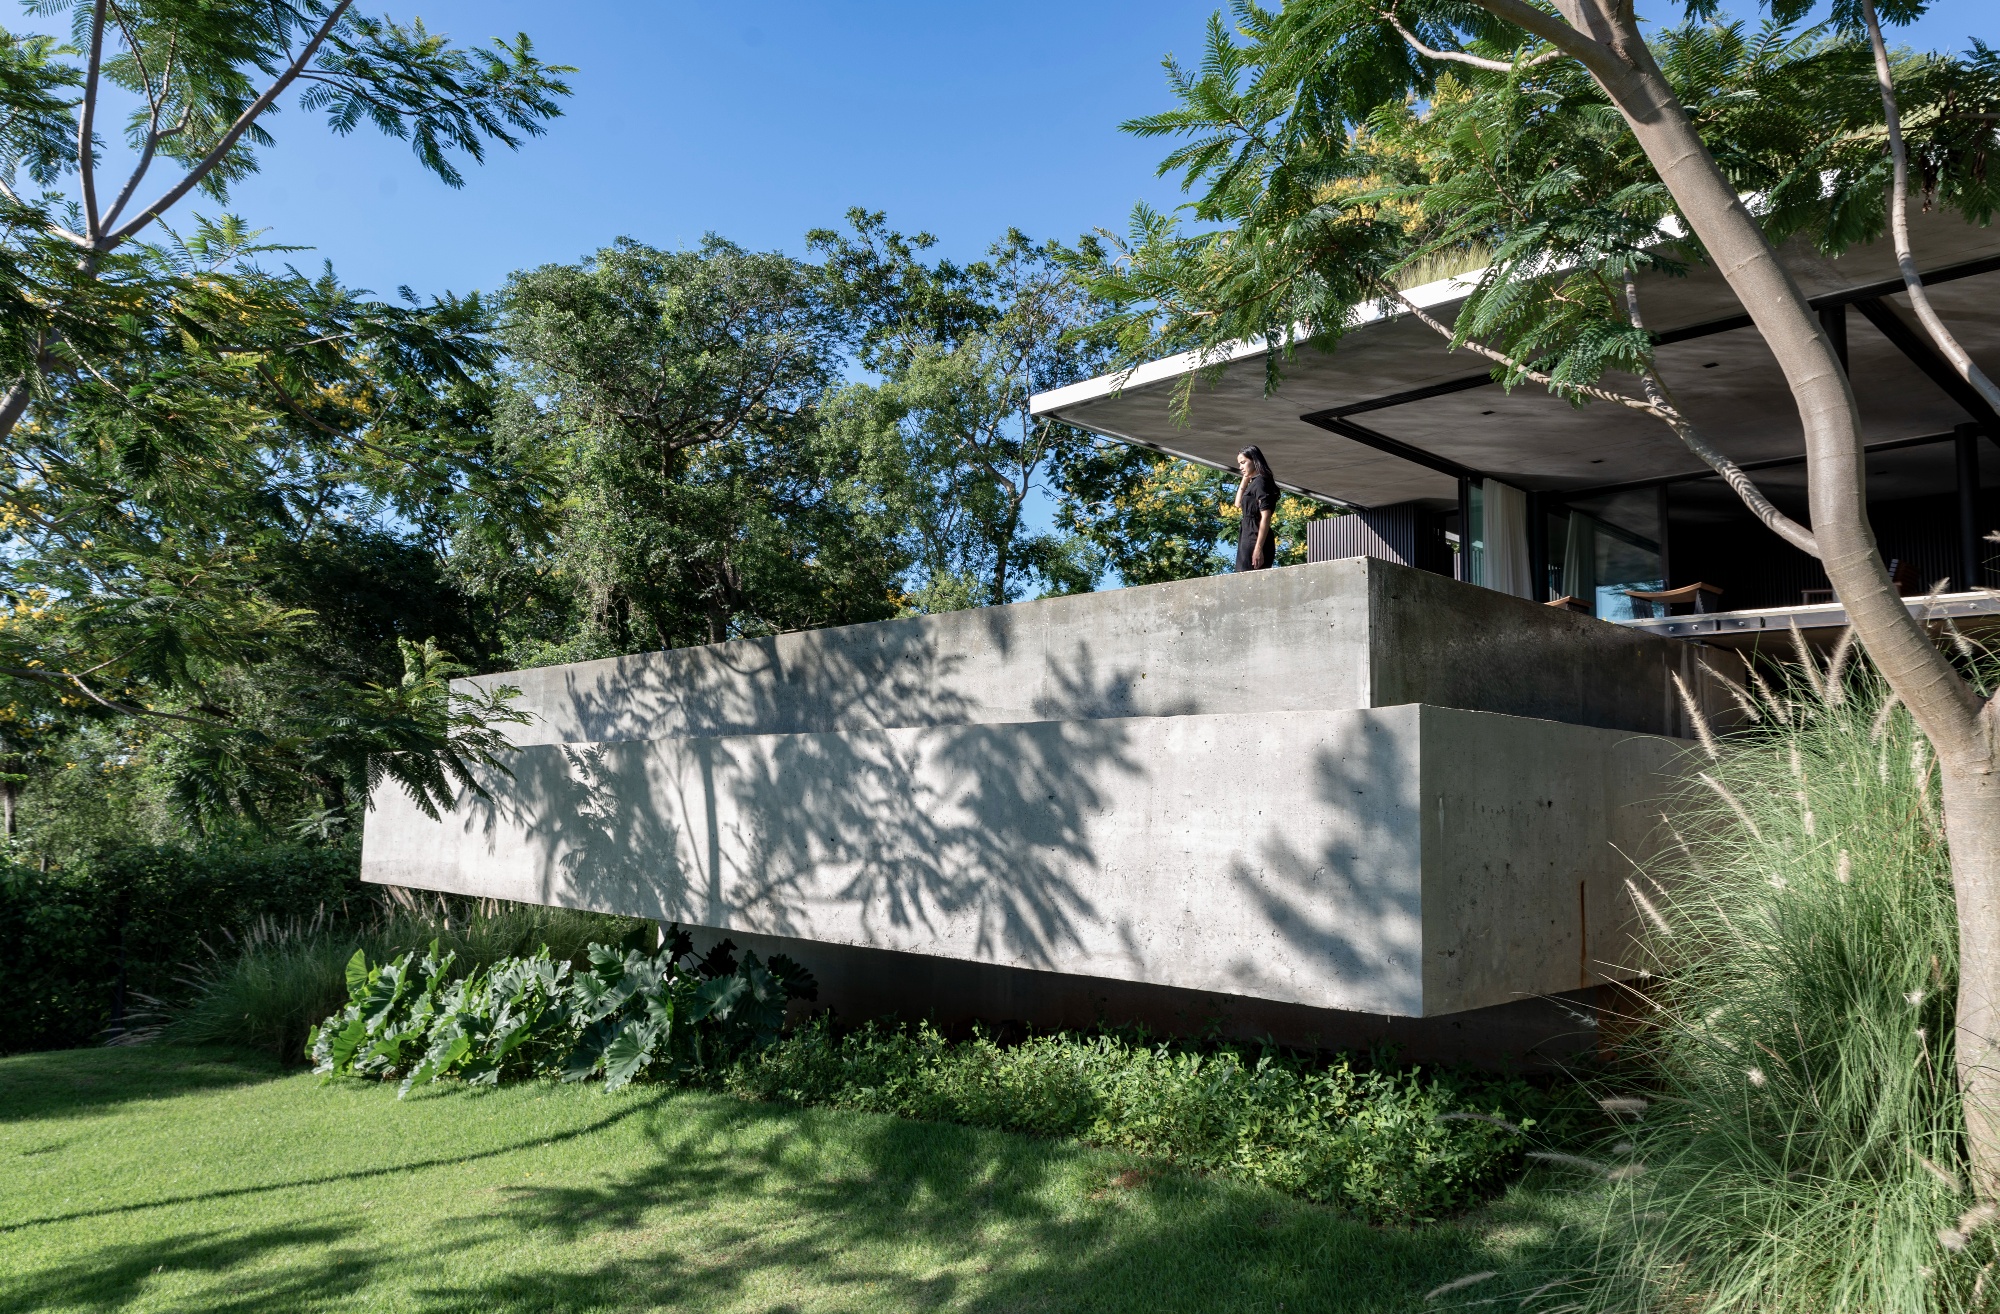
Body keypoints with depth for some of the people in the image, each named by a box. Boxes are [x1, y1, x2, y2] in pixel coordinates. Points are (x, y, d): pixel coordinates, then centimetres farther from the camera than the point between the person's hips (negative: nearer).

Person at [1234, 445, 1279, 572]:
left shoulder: (1260, 481, -9)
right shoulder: (1254, 483, 18)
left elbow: (1265, 517, -17)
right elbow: (1238, 504, 31)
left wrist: (1258, 548, -23)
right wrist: (1245, 479, 20)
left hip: (1256, 540, -10)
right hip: (1248, 539, 10)